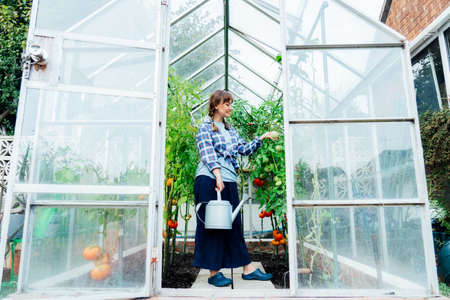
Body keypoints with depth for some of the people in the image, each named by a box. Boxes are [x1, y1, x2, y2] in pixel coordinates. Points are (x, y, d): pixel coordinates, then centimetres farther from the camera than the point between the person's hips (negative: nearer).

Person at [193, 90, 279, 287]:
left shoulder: (229, 129, 21)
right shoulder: (205, 128, -1)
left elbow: (244, 149, 19)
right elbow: (208, 154, -14)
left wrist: (261, 138, 8)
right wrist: (218, 175, -26)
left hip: (229, 182, 7)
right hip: (209, 180, -7)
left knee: (233, 224, 10)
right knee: (211, 225, 0)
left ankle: (248, 269, 15)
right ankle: (213, 273, 9)